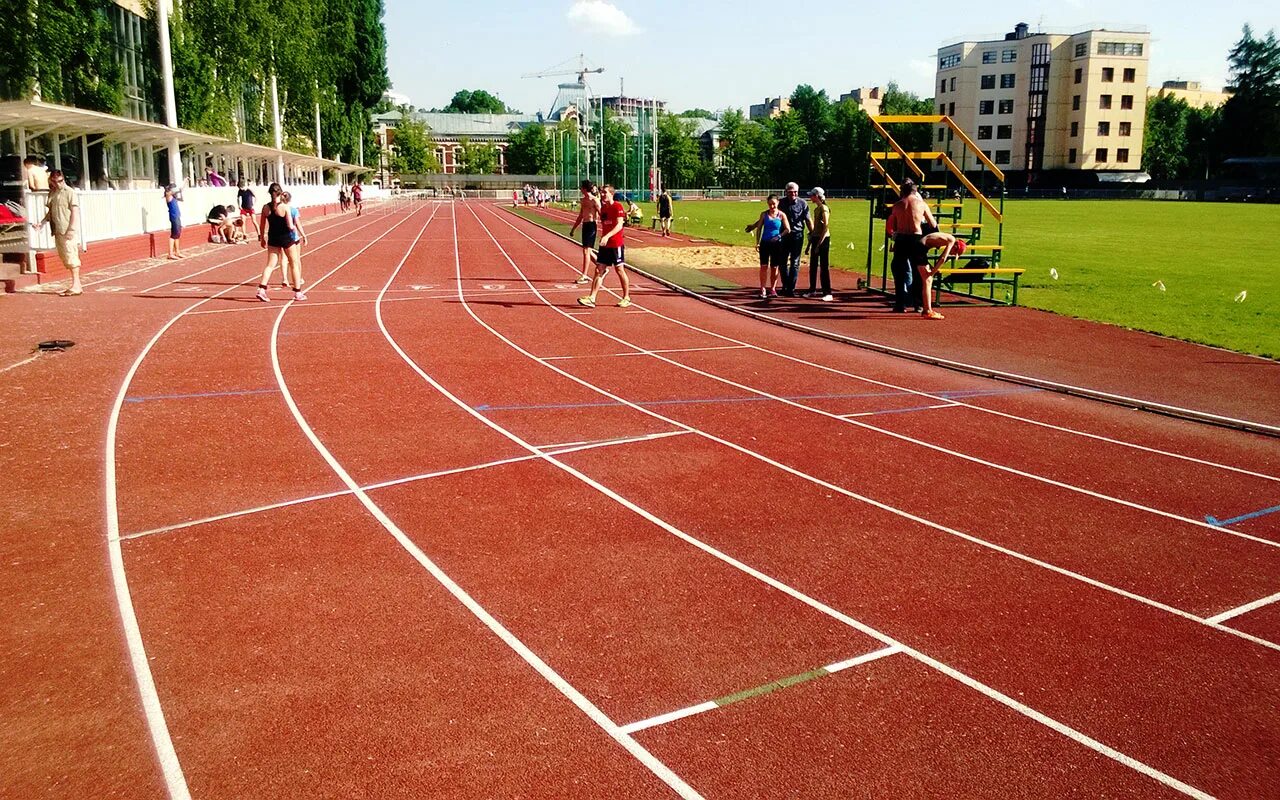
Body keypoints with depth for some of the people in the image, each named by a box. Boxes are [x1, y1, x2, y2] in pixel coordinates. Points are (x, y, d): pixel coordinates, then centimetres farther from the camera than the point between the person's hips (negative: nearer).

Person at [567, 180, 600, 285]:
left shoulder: (594, 200, -11)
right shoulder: (583, 200, 14)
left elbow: (601, 215, -14)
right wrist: (573, 229, 24)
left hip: (591, 225, -9)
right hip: (584, 225, 9)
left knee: (586, 250, -9)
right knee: (587, 251, 13)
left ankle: (584, 276, -6)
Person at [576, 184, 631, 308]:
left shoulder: (617, 207, -12)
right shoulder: (603, 207, 11)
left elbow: (619, 225, -23)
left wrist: (607, 236, -35)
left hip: (616, 244, -7)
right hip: (605, 244, 7)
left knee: (620, 270, 3)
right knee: (599, 271, 1)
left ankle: (626, 298, 16)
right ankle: (591, 298, -3)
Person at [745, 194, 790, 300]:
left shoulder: (781, 215, -1)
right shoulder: (764, 214, 4)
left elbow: (788, 229, 1)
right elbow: (759, 228, 7)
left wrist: (779, 236, -13)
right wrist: (757, 242, 0)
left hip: (776, 244, -1)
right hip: (765, 243, 1)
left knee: (774, 267, 5)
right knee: (764, 266, -5)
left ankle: (773, 289, 15)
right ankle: (763, 289, -1)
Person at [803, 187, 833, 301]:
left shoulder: (824, 208, -12)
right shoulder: (816, 209, 14)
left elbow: (825, 228, -17)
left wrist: (819, 244, -20)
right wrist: (809, 244, 19)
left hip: (823, 239, -9)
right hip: (815, 239, 9)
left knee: (824, 267, -8)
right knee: (813, 265, 14)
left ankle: (828, 293, -6)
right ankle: (812, 290, 25)